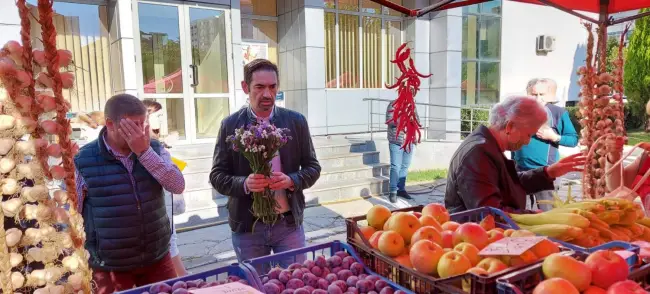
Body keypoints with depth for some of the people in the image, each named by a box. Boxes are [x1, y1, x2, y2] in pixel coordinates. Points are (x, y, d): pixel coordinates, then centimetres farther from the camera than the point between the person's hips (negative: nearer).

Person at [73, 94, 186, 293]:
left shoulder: (154, 149, -1)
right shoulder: (83, 162, -9)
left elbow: (178, 187, -14)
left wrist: (145, 151, -21)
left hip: (157, 259, 3)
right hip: (110, 267, -2)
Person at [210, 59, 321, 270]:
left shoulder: (296, 121, -1)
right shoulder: (230, 125, -2)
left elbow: (313, 167, 3)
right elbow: (217, 176, -1)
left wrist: (291, 180, -18)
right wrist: (244, 184, -21)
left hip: (289, 223, 0)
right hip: (247, 226, 0)